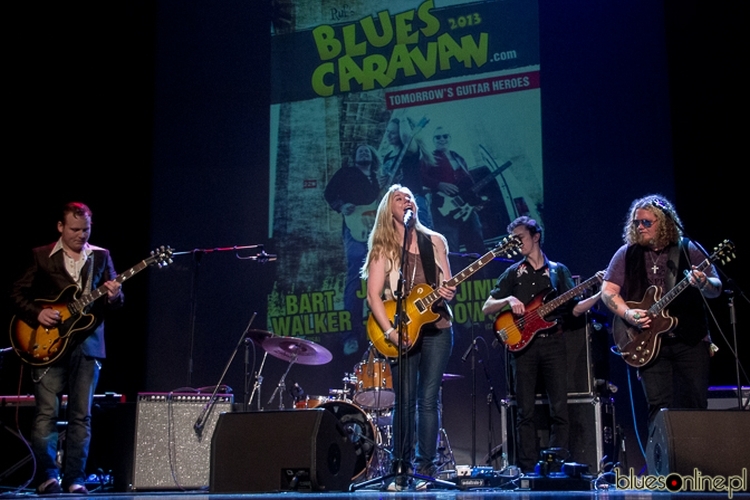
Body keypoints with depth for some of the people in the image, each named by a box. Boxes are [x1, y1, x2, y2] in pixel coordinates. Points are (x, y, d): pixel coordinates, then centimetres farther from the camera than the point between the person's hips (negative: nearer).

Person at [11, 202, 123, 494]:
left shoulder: (101, 257, 11)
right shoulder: (41, 256, 5)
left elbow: (116, 301, 8)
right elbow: (18, 294, 5)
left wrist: (113, 296, -14)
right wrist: (37, 314, -11)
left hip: (87, 345, 2)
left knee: (81, 416, 2)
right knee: (46, 413, -6)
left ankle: (75, 479, 8)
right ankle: (48, 477, 3)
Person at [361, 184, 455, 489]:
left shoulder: (435, 242, 10)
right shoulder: (383, 247, 1)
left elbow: (448, 284, 13)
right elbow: (374, 294, -7)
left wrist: (448, 293, -12)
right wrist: (390, 332, -19)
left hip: (436, 327, 2)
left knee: (428, 399, -1)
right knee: (406, 401, -4)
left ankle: (425, 464, 6)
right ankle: (401, 468, 5)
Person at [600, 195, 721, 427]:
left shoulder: (689, 250, 4)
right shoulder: (627, 254, 6)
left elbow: (716, 288, 3)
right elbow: (607, 290, 3)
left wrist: (704, 284, -21)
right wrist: (627, 313, -15)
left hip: (691, 338, 0)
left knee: (695, 405, 0)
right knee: (659, 406, -5)